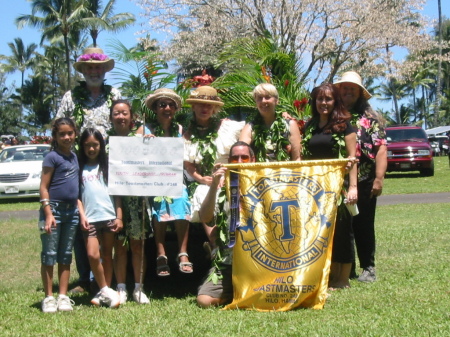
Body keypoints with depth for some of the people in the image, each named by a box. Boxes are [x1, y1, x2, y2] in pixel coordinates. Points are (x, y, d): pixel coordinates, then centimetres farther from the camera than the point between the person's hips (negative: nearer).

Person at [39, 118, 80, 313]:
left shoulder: (73, 156, 13)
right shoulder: (52, 157, -7)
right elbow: (43, 187, -10)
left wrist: (80, 212, 13)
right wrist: (48, 214, -19)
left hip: (71, 211, 7)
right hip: (53, 208, -7)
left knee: (66, 256, 9)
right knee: (49, 255, -1)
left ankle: (63, 296, 14)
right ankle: (49, 297, 5)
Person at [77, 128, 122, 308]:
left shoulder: (108, 165, 10)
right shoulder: (79, 168, 9)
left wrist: (119, 216, 1)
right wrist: (82, 216, -5)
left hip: (109, 217, 1)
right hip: (90, 219, -1)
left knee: (107, 255, 6)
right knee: (93, 255, -13)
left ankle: (105, 292, 14)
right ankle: (105, 290, 0)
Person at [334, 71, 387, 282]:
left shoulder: (370, 118, 2)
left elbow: (381, 149, -5)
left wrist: (379, 179, -13)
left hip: (363, 183, -3)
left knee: (363, 226, 4)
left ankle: (368, 268, 15)